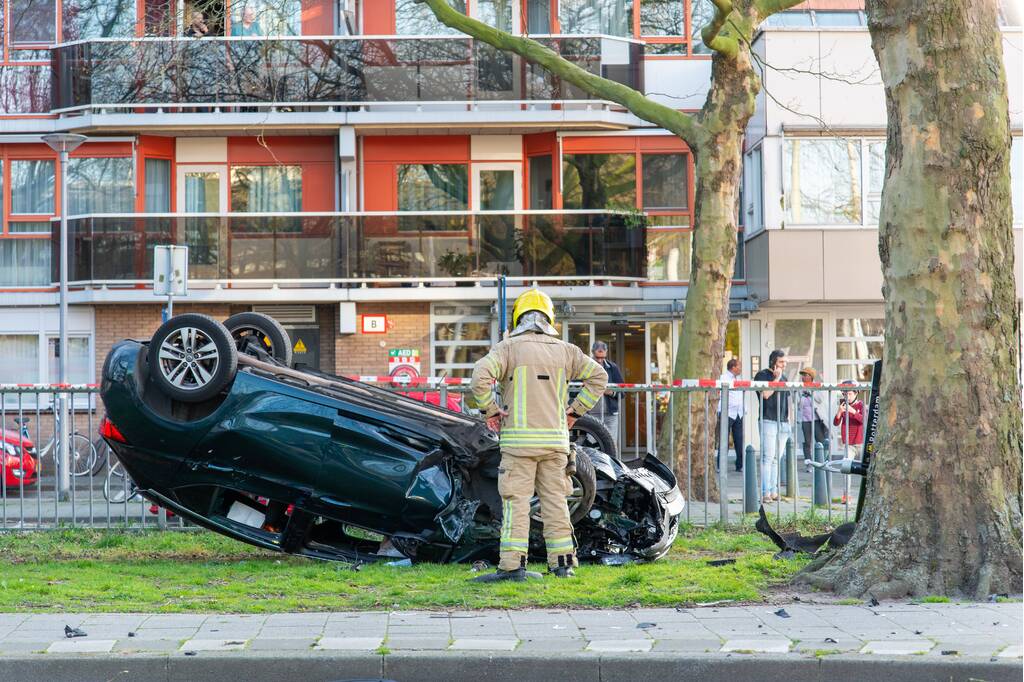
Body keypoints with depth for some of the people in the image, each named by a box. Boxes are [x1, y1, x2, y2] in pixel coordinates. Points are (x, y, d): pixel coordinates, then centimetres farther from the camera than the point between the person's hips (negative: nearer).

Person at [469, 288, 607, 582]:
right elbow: (598, 376, 14)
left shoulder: (509, 347, -3)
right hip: (555, 439, 4)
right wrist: (575, 411, 15)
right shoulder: (564, 350, 10)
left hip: (519, 439, -3)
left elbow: (480, 376, -17)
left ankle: (512, 565, -8)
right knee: (555, 501, 11)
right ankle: (562, 561, 14)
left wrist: (490, 410, -4)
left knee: (515, 502, -4)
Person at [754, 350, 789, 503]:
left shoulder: (783, 378, 20)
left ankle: (774, 491, 8)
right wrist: (776, 378, -12)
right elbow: (765, 394, -15)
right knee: (767, 458, -12)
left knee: (776, 459, 6)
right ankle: (765, 492, -14)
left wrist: (788, 420, 19)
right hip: (768, 421, -7)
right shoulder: (762, 375, -1)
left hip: (783, 423, 7)